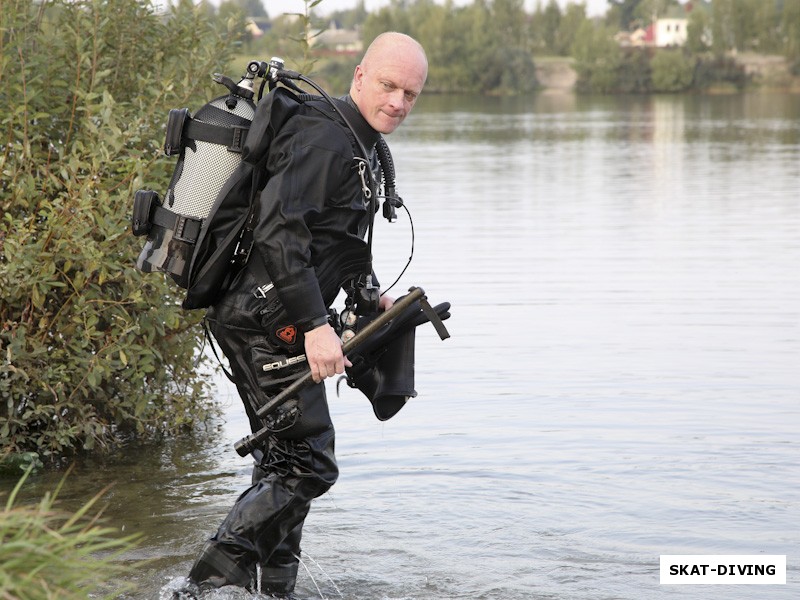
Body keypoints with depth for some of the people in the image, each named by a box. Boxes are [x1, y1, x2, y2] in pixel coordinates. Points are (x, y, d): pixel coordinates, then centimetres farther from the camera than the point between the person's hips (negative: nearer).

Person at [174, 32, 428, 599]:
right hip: (269, 319, -11)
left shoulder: (358, 146, 18)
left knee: (284, 461, 17)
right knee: (308, 464, -10)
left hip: (259, 319, 11)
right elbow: (278, 233, -26)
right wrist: (315, 324, -30)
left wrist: (369, 297, 23)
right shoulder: (325, 139, -16)